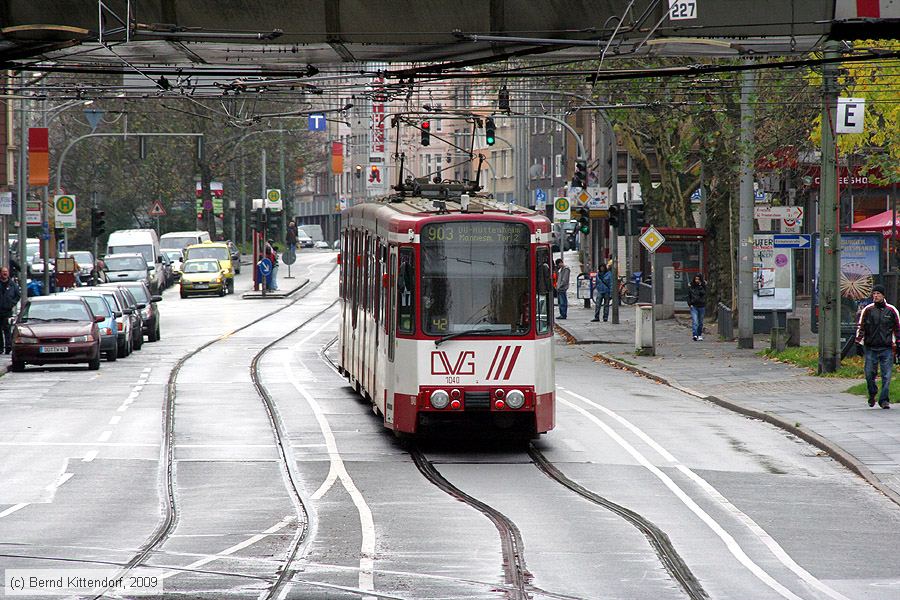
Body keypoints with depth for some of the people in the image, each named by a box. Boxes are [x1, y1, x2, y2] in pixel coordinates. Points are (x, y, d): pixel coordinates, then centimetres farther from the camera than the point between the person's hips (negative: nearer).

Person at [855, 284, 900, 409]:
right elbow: (860, 326, 9)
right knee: (869, 374, 0)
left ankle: (884, 400, 2)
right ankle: (872, 394, 24)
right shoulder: (868, 310, 5)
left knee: (886, 376, -4)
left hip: (886, 348, -1)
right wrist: (859, 341, -2)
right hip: (870, 348, 1)